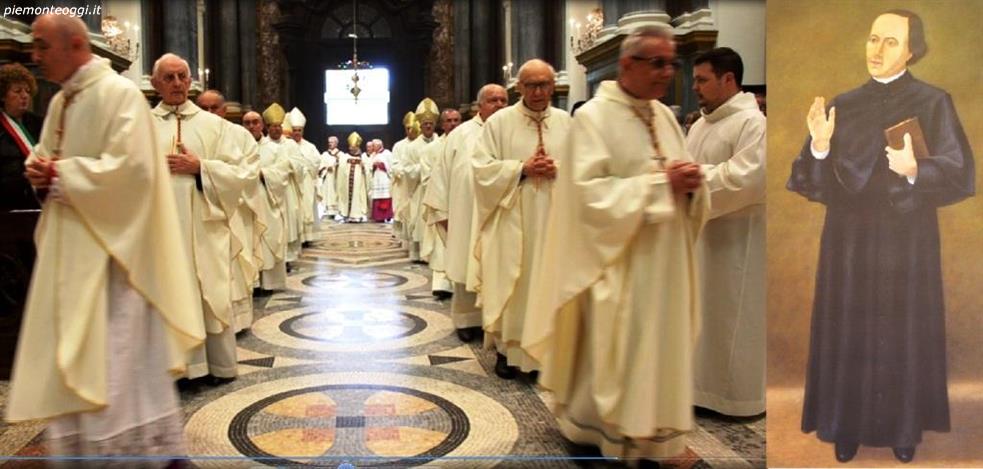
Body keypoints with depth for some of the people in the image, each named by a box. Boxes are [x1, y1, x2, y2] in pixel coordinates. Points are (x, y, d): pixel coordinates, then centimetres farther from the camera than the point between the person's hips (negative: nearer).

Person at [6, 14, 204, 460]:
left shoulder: (120, 93, -13)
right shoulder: (59, 102, 15)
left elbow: (129, 167, -22)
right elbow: (43, 155, 23)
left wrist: (62, 172, -14)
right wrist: (39, 170, -1)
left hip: (108, 245, -9)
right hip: (68, 247, 9)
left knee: (112, 355, -3)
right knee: (71, 356, 14)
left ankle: (135, 446, 11)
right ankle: (81, 445, 28)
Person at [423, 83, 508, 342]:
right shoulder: (461, 135, 4)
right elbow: (443, 173, 4)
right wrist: (443, 212, 1)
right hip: (467, 216, -1)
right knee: (467, 267, 5)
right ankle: (468, 319, 18)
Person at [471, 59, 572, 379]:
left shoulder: (566, 122, 8)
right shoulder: (499, 121, 1)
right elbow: (482, 167, -4)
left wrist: (558, 170, -12)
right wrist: (522, 168, -14)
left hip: (554, 218, 2)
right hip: (512, 218, -2)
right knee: (512, 281, 2)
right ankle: (507, 349, 14)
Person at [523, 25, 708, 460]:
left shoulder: (665, 116, 11)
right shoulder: (593, 116, -10)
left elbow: (679, 185, 15)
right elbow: (590, 194, -19)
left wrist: (690, 183, -8)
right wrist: (658, 183, -19)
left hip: (664, 263, 7)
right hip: (619, 264, -7)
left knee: (659, 348, 13)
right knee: (613, 354, 3)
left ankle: (648, 432, 28)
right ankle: (605, 432, 22)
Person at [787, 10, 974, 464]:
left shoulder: (932, 103, -4)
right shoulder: (843, 105, 4)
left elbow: (959, 174, -9)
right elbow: (818, 184, -1)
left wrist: (914, 170, -28)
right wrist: (819, 146, -20)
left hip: (907, 243, -2)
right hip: (850, 241, 2)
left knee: (904, 334, 8)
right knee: (850, 333, 8)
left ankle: (905, 427, 25)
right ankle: (849, 425, 22)